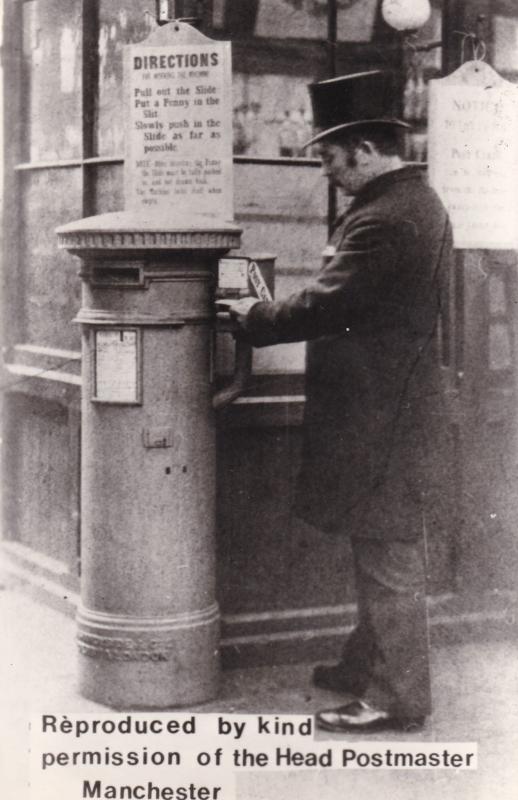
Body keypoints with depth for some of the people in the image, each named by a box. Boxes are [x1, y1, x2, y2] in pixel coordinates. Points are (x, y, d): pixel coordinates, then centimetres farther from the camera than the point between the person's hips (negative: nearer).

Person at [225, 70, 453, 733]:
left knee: (388, 558, -1)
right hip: (395, 405, 11)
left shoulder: (383, 219, -21)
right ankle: (368, 666, 32)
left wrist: (255, 318, -7)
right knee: (384, 554, 19)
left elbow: (325, 306, -22)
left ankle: (396, 699, 9)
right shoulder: (417, 201, 13)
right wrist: (273, 312, 10)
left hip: (379, 419, -11)